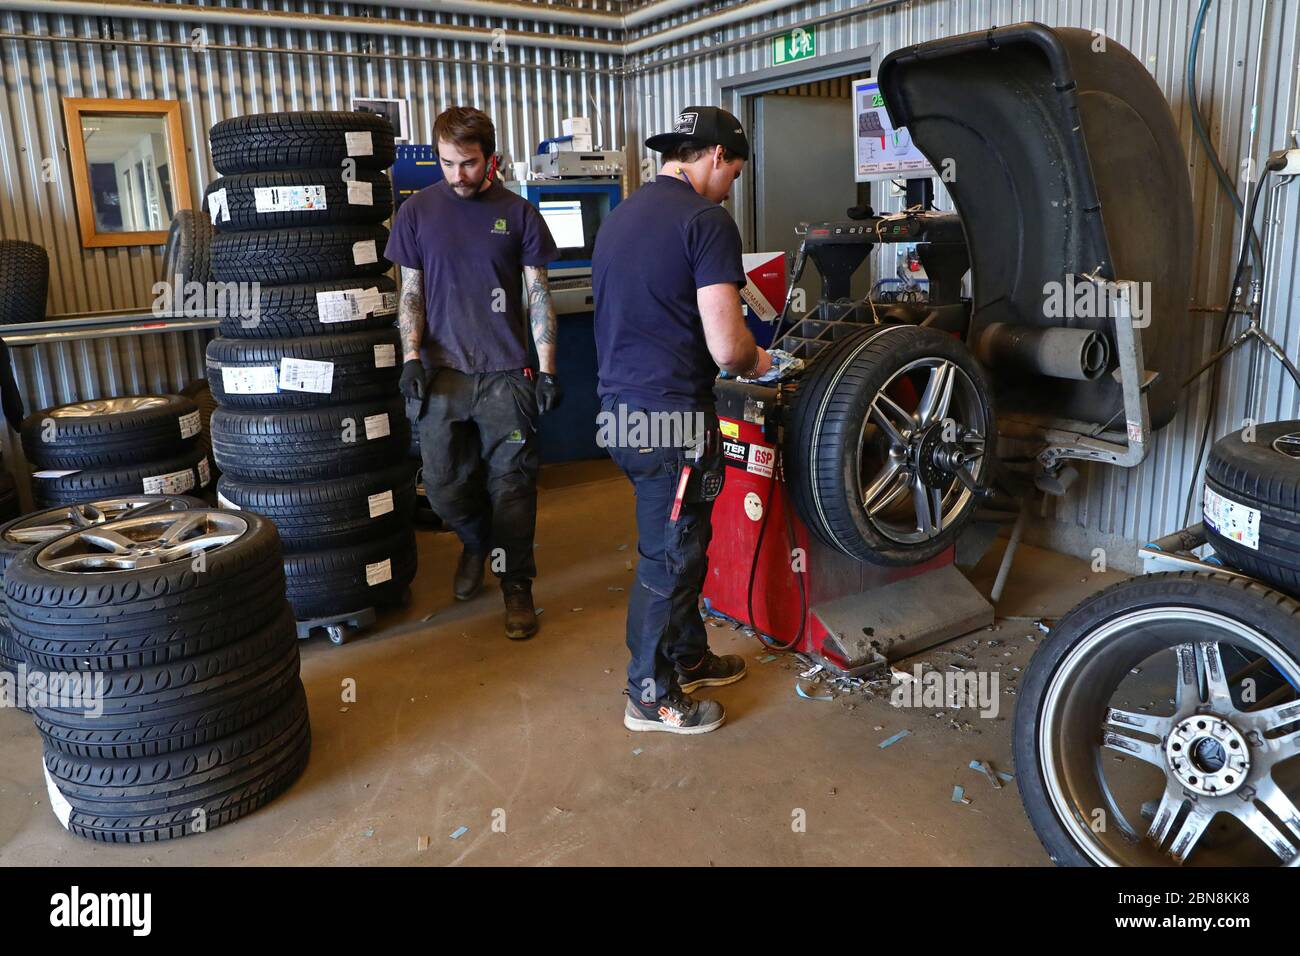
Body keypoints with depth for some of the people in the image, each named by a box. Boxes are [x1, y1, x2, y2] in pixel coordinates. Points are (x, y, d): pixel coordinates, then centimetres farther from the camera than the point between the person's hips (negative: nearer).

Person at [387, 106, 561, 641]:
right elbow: (411, 292, 8)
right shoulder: (418, 211, 5)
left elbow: (538, 295, 3)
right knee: (444, 486, 7)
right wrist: (411, 358, -5)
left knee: (511, 486, 1)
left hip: (506, 374, -1)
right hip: (442, 372, 2)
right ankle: (475, 543, 38)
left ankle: (516, 585, 17)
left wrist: (547, 369, -3)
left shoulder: (517, 213, 2)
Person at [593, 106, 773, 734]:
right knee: (668, 557, 5)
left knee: (683, 542, 22)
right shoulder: (707, 221, -13)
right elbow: (726, 346, -20)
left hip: (620, 406, 9)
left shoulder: (619, 216, 15)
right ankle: (652, 696, 21)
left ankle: (687, 657, 37)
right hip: (669, 416, -9)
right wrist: (755, 361, 3)